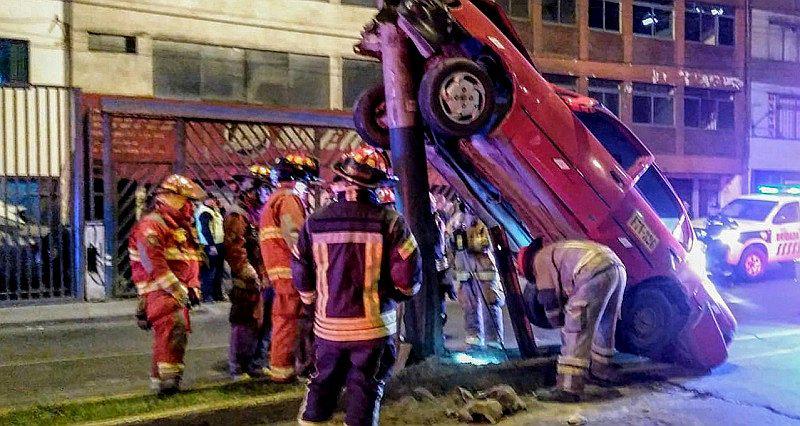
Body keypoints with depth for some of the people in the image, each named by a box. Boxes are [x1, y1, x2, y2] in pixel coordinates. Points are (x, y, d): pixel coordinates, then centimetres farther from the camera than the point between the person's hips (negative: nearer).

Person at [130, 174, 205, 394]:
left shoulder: (182, 227, 20)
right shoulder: (150, 225, -11)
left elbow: (192, 259, 22)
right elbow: (154, 264, -21)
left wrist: (193, 287, 7)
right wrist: (179, 290, -22)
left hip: (178, 293, 10)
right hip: (159, 292, -10)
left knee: (176, 334, 15)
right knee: (173, 327, -27)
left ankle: (159, 377, 29)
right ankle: (167, 377, -25)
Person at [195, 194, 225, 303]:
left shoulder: (213, 211, 18)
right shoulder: (204, 212, -14)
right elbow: (205, 229, -23)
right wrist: (211, 245, -26)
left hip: (217, 245, 10)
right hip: (211, 246, -10)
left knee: (218, 270, 16)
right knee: (209, 270, -6)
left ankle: (217, 294, 25)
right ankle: (206, 295, -1)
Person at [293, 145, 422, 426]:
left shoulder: (315, 222, -2)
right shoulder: (389, 221, -12)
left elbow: (301, 274, 5)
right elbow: (408, 276, -12)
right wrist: (399, 293, 9)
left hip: (329, 325, 3)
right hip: (373, 325, -3)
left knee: (322, 384, 20)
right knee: (365, 389, 10)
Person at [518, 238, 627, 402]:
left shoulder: (540, 258, 13)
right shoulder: (558, 250, 37)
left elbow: (549, 298, 11)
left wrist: (558, 322, 27)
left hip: (595, 273, -9)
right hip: (618, 268, 9)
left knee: (575, 332, -7)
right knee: (604, 325, 26)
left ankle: (569, 388, -10)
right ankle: (600, 370, 42)